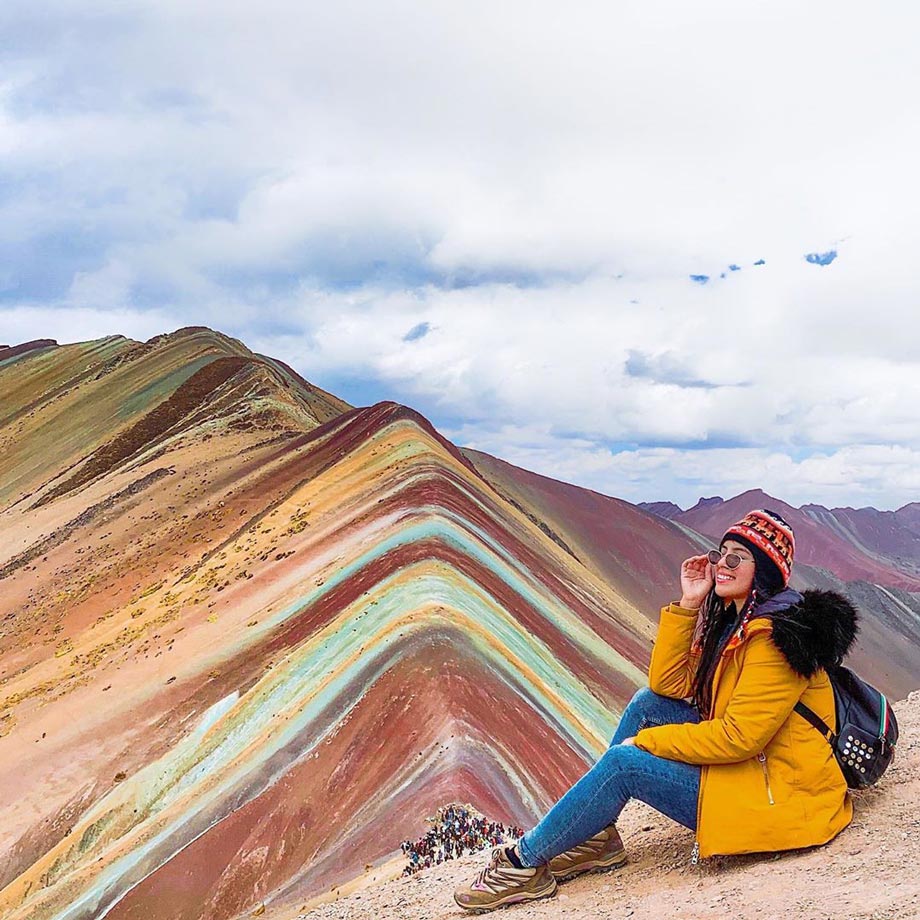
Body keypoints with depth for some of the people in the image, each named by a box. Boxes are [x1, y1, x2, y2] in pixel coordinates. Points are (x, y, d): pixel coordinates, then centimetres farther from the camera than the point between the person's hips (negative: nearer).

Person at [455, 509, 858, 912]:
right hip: (744, 764, 9)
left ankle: (526, 861, -1)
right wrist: (688, 604, -4)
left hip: (778, 795, -9)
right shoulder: (734, 621, 10)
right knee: (648, 702, 1)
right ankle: (596, 836, 5)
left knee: (624, 763, -16)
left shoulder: (776, 635, -20)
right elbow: (669, 684, 5)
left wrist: (644, 742, -16)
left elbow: (740, 736, -25)